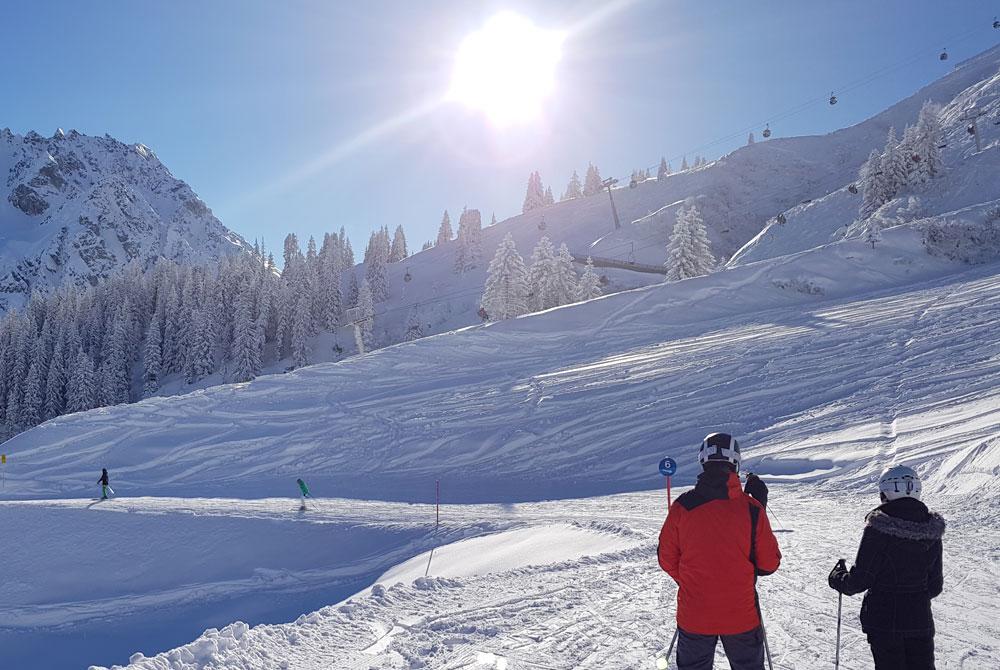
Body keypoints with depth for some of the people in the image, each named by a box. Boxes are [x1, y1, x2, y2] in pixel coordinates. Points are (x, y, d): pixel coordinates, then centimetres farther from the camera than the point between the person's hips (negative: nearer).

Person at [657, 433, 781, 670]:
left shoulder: (682, 507, -11)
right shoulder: (751, 508, -12)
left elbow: (667, 559, -2)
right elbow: (770, 564, -4)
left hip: (693, 616, 0)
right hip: (741, 617, 0)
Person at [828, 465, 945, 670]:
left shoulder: (878, 528, -16)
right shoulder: (932, 530, -1)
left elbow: (860, 579, -13)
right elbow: (935, 586, 8)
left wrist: (837, 577, 7)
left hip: (883, 618, -4)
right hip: (920, 619, 4)